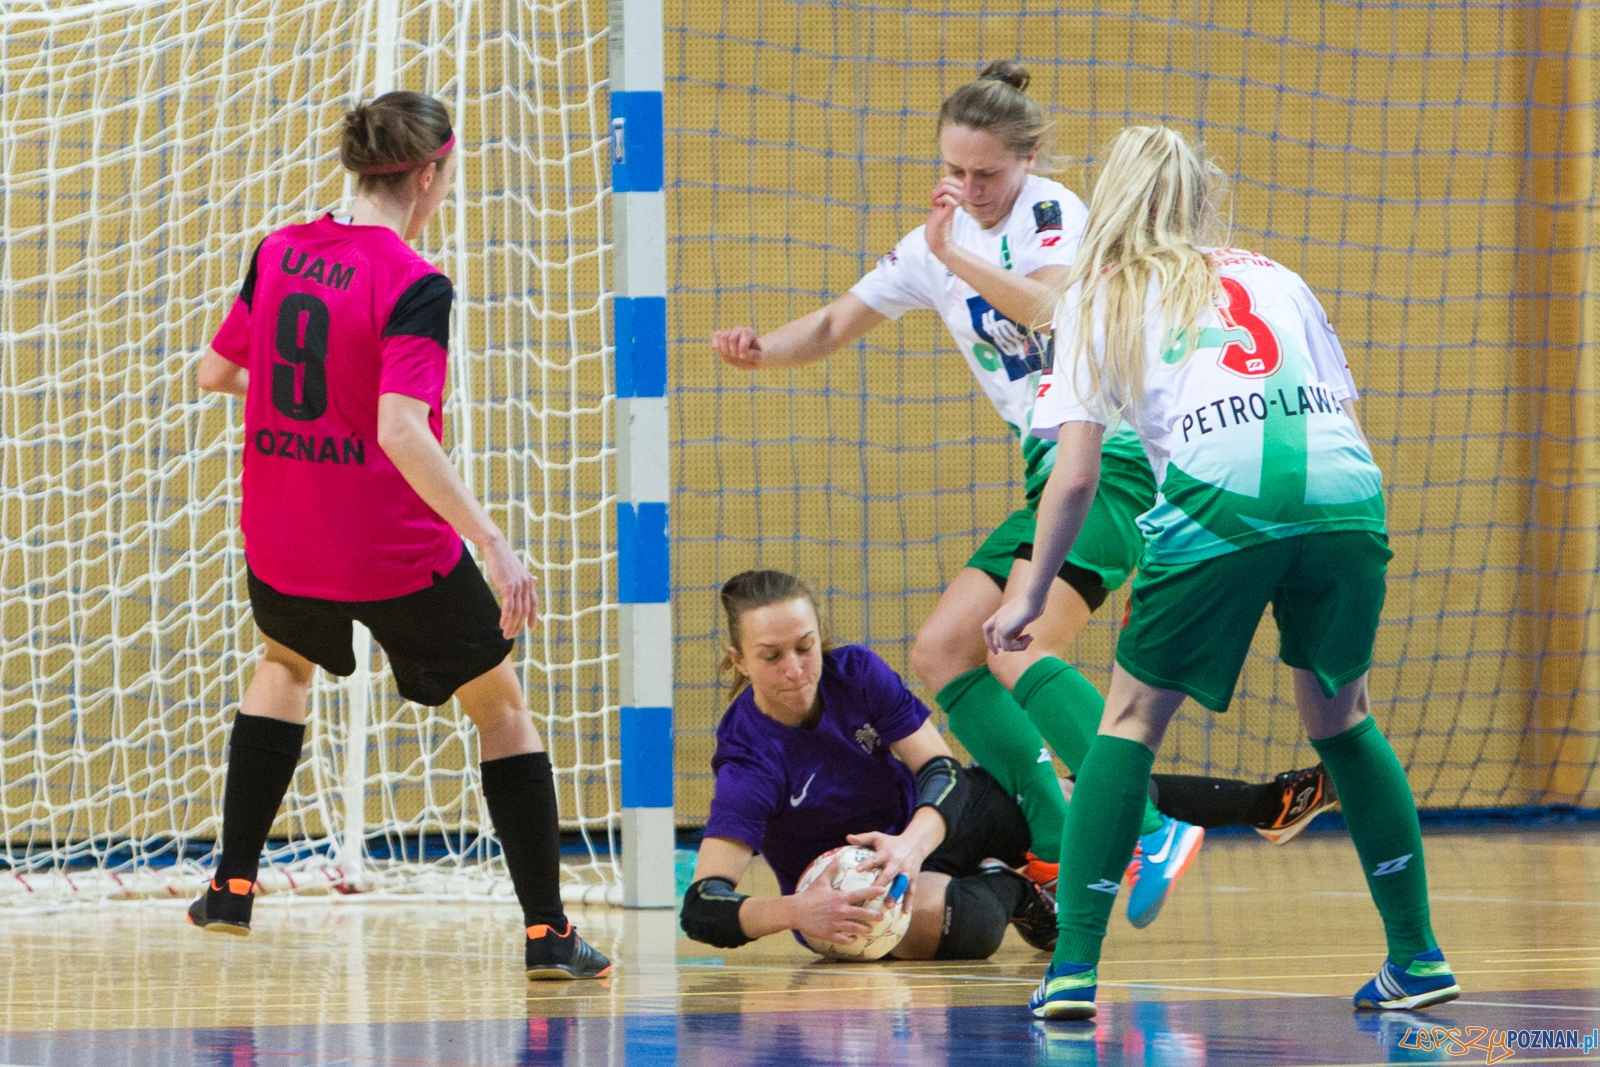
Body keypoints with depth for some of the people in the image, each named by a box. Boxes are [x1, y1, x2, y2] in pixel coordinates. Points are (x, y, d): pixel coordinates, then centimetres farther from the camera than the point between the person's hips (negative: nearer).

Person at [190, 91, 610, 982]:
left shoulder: (279, 254, 0)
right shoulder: (414, 286, -18)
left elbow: (215, 372, 13)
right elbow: (401, 431, -28)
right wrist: (492, 542, -30)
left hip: (283, 544, 5)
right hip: (399, 552, -5)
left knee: (287, 661, 35)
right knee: (502, 707, 13)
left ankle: (234, 884, 29)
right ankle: (547, 931, 7)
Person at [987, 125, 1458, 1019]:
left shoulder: (1100, 299, 21)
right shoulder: (1275, 278, 29)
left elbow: (1074, 479, 14)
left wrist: (1032, 594, 23)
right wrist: (1348, 563, 32)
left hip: (1219, 497, -3)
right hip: (1345, 493, 3)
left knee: (1133, 720, 11)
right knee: (1341, 717, 22)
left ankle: (1074, 969, 1)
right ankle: (1417, 957, 20)